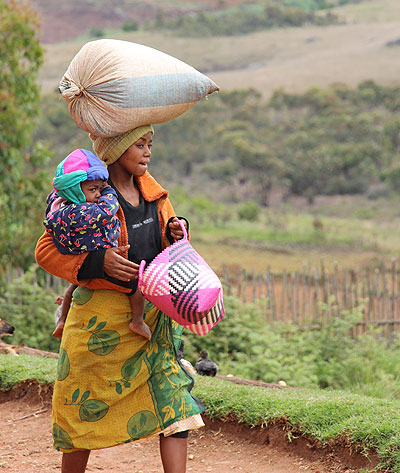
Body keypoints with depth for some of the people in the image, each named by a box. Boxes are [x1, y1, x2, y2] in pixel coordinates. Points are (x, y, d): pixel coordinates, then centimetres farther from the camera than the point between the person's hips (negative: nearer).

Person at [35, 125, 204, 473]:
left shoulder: (150, 188, 8)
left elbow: (164, 244, 19)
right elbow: (46, 251, -12)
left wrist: (175, 233, -5)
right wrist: (97, 262, -25)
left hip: (152, 312, 5)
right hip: (103, 312, -5)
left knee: (174, 400, -6)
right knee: (86, 405, 7)